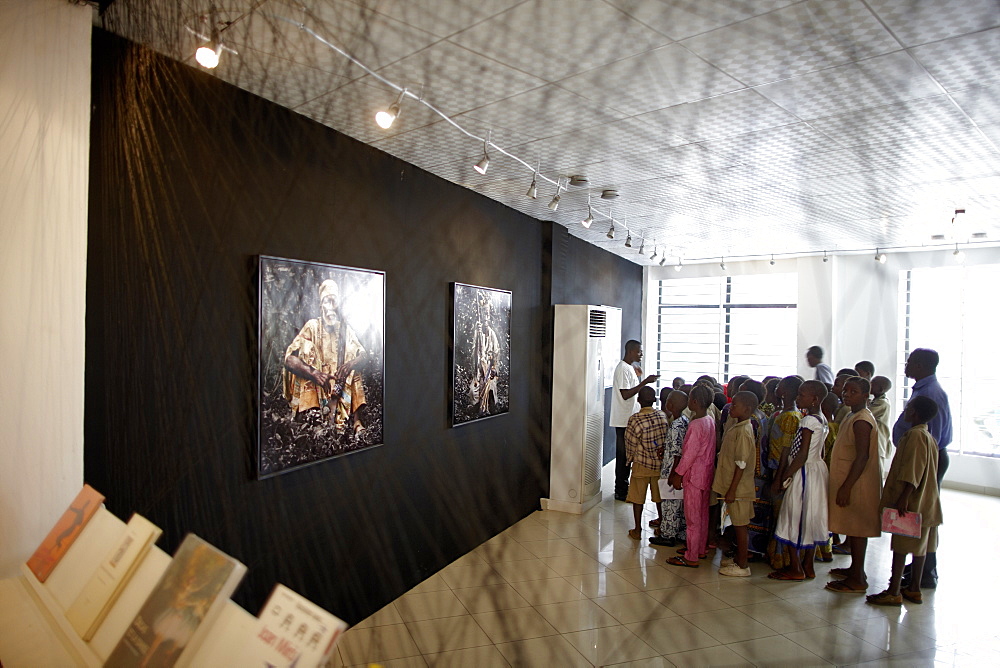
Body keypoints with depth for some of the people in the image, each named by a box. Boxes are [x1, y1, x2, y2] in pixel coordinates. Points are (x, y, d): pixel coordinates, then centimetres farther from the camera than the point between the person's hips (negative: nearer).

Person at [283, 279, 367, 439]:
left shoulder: (345, 328, 12)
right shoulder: (312, 326, 2)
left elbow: (363, 353, 8)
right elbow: (289, 359, -7)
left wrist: (350, 364, -14)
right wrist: (314, 374, -23)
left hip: (340, 386, 4)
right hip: (314, 387, -3)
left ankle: (357, 424, -21)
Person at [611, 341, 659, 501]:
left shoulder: (630, 367, 15)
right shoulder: (623, 369, -16)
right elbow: (625, 394, -25)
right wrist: (645, 382, -24)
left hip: (630, 419, 10)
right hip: (624, 420, -10)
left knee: (627, 454, 16)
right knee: (623, 455, -2)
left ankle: (623, 487, 26)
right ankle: (620, 491, 7)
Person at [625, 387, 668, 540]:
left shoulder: (635, 419, -18)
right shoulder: (663, 416, -6)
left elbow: (630, 443, -10)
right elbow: (667, 440, 1)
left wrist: (630, 459, 5)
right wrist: (661, 451, 12)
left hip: (641, 464, -4)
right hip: (660, 463, 4)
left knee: (637, 498, 9)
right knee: (659, 496, 20)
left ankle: (637, 530, 16)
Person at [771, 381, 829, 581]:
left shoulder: (808, 420, -19)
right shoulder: (822, 419, 9)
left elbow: (802, 455, -22)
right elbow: (820, 450, 12)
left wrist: (784, 477, -14)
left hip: (804, 474, -9)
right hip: (818, 469, 9)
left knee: (794, 519, 1)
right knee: (811, 519, 15)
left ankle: (795, 569, 9)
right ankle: (808, 566, 24)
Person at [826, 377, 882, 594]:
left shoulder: (861, 421, -19)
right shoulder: (853, 417, 12)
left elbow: (862, 456, -24)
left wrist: (846, 486, -24)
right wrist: (844, 485, 20)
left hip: (856, 484, -10)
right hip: (849, 482, 10)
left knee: (856, 528, -2)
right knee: (853, 528, 18)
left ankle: (857, 579, 6)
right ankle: (855, 568, 30)